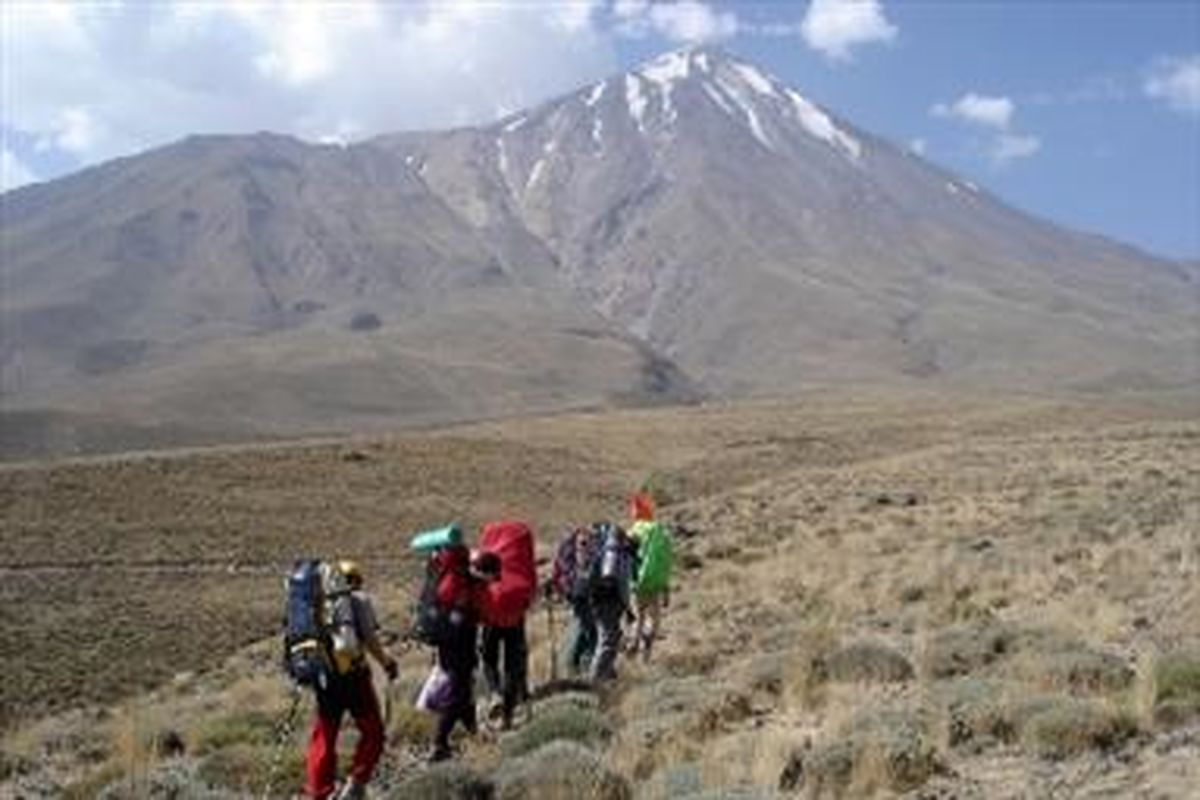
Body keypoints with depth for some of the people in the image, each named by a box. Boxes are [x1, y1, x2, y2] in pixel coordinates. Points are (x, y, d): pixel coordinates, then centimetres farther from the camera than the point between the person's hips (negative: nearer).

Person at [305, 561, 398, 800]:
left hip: (324, 678, 4)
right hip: (353, 675, -4)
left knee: (322, 739, 12)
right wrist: (388, 663, 7)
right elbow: (370, 640, -6)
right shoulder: (359, 600, 1)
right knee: (372, 732, 11)